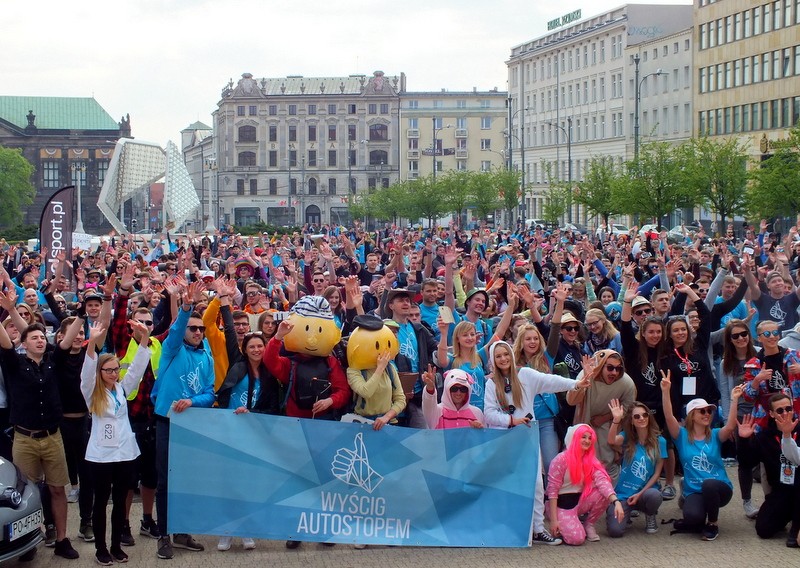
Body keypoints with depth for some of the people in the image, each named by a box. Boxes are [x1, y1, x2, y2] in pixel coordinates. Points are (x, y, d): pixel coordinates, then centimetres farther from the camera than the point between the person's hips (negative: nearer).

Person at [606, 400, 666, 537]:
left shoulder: (659, 442, -1)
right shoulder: (627, 438, -1)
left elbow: (657, 473, -2)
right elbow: (611, 441, -25)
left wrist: (640, 493, -12)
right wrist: (616, 420, -39)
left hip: (646, 491, 0)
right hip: (622, 493, 0)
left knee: (654, 495, -37)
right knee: (615, 531, -22)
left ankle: (650, 517, 0)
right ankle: (627, 513, 15)